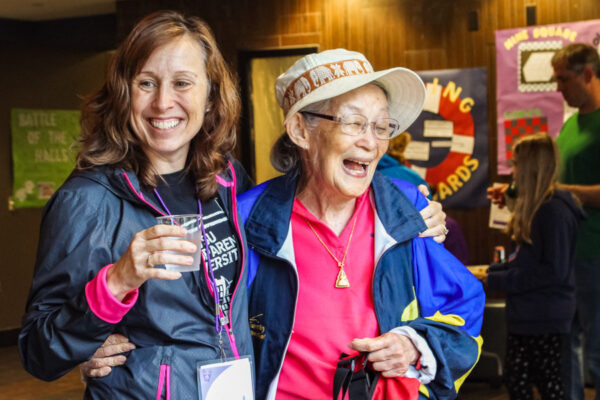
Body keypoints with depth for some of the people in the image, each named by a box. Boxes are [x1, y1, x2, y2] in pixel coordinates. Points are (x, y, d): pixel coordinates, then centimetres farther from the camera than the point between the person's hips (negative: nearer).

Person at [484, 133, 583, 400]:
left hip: (545, 317, -10)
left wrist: (498, 280, -19)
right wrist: (493, 270, 3)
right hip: (525, 313, 10)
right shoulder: (532, 207, 12)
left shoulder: (555, 211, -20)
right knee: (515, 378, 15)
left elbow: (554, 271, -24)